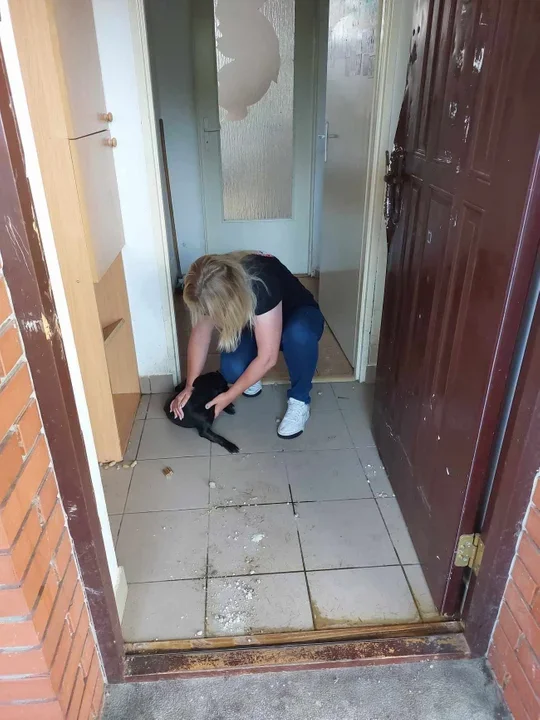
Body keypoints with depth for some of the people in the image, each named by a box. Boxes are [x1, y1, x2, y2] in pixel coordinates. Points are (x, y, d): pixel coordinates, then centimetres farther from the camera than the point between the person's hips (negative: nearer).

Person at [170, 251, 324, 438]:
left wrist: (230, 396, -28)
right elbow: (200, 334, -10)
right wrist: (190, 386, -14)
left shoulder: (262, 285, -40)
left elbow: (267, 357, -36)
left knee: (298, 334, -42)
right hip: (253, 322, 4)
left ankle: (299, 400, -17)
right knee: (232, 369, -28)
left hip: (299, 316, -3)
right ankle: (251, 375, 8)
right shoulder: (212, 289, -25)